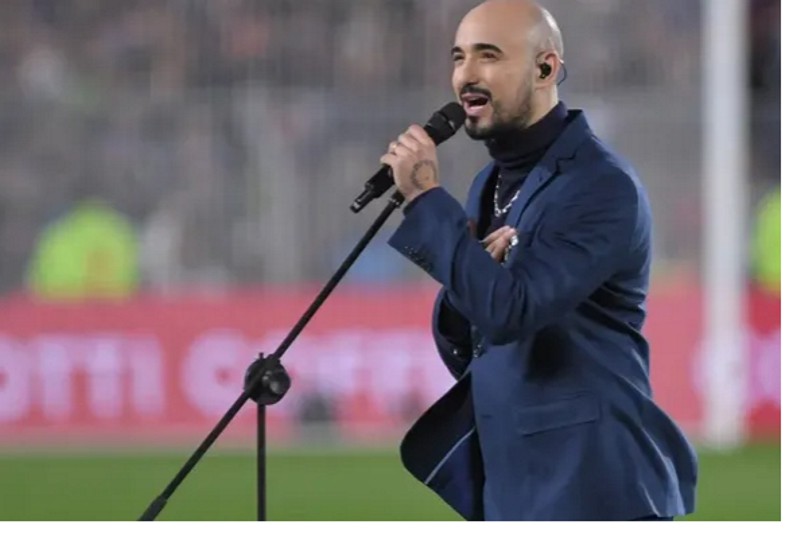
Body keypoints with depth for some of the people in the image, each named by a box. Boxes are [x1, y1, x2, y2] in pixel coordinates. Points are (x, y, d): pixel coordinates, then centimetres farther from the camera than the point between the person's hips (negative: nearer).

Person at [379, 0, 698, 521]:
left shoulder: (601, 185, -14)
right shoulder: (492, 181, 13)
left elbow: (511, 312, -24)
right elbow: (459, 350, 14)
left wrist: (426, 197, -18)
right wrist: (474, 270, -7)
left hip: (584, 484, -8)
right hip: (502, 479, 8)